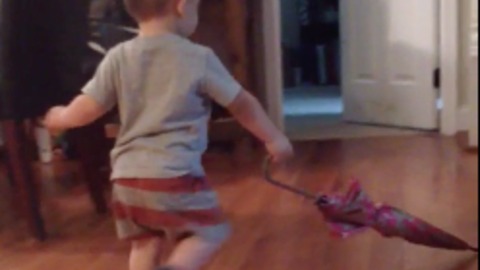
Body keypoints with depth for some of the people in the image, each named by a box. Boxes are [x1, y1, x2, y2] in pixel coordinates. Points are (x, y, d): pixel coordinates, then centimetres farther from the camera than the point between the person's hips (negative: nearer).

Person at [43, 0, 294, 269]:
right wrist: (274, 138, 17)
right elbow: (243, 104, 3)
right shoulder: (200, 58, -5)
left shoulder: (118, 57, 2)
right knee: (210, 233, 9)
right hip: (175, 174, -4)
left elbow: (87, 109, 3)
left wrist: (61, 117, 26)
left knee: (146, 242, 19)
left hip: (128, 174, 5)